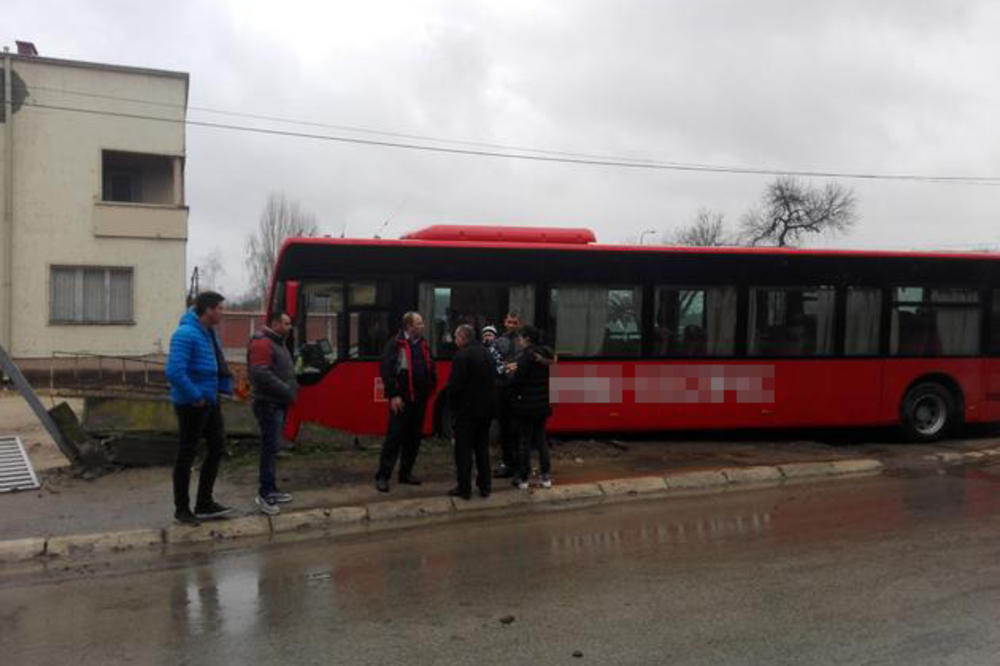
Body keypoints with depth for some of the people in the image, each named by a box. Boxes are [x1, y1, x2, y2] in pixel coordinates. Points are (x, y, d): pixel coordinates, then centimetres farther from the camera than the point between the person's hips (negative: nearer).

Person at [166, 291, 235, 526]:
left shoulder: (209, 332, 9)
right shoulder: (186, 334, -19)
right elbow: (174, 372, -28)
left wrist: (225, 387, 8)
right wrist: (196, 396, -21)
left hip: (210, 401, 9)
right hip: (191, 404, -9)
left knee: (217, 446, 13)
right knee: (187, 454, 3)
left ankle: (205, 504, 24)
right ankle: (181, 508, 18)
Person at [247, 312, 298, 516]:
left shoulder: (278, 343, 18)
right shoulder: (262, 343, -15)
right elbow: (261, 374, -25)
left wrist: (292, 387, 9)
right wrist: (286, 390, -21)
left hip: (278, 403, 10)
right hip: (269, 404, -10)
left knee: (273, 447, 13)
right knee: (271, 447, -11)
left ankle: (271, 490, 20)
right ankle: (264, 494, -7)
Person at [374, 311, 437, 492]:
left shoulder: (423, 345, 14)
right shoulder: (395, 344, -9)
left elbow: (430, 369, 20)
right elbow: (387, 371, -14)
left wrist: (430, 387, 8)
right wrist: (393, 395, -18)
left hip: (419, 399, 7)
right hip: (402, 400, -7)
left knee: (414, 437, 12)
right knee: (394, 437, -6)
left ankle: (406, 472, 24)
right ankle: (382, 476, 2)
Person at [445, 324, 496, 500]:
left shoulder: (461, 356, -16)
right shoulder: (487, 353, 7)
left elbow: (454, 385, -19)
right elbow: (494, 381, 11)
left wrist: (452, 405, -5)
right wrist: (490, 402, 15)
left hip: (467, 409, -7)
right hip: (487, 408, 7)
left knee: (463, 449, 3)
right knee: (482, 448, 15)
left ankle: (464, 488, 6)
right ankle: (484, 487, 19)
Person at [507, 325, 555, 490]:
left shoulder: (526, 356, -16)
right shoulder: (545, 355, 7)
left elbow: (516, 381, -19)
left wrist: (512, 372, 1)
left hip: (525, 405, -7)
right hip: (542, 404, 7)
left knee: (524, 441, 3)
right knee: (541, 439, 15)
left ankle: (523, 478, 10)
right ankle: (546, 476, 17)